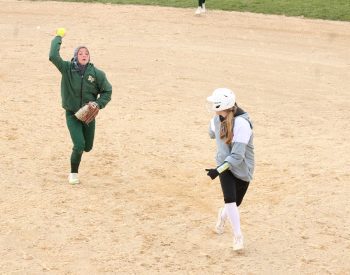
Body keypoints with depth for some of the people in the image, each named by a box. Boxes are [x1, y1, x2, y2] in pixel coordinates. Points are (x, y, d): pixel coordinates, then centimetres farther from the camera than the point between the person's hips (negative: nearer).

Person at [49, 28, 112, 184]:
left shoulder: (97, 73, -9)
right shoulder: (67, 69, -12)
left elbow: (107, 91, 0)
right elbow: (53, 56, -26)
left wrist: (98, 103, -16)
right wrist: (58, 38, -16)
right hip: (72, 114, -2)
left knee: (87, 147, 13)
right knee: (79, 145, -15)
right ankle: (73, 174, 8)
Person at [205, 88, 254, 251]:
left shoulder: (242, 124, -29)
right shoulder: (218, 118, -10)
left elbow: (237, 156, -30)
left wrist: (218, 170, -35)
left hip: (242, 168, -3)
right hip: (224, 164, 3)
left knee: (235, 203, 9)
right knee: (230, 199, -19)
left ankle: (223, 215, 45)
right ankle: (237, 236, -7)